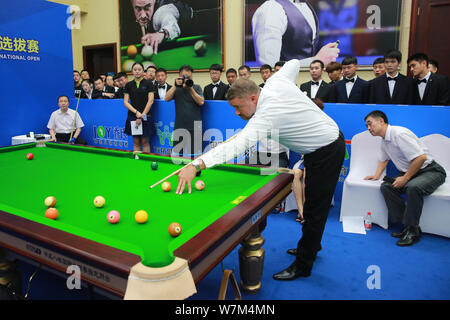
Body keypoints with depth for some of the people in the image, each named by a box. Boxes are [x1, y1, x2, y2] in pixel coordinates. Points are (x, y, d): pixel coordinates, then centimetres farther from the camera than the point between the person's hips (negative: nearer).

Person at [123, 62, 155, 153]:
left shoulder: (148, 83, 2)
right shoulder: (129, 85, 8)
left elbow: (150, 101, -5)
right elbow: (126, 102, 4)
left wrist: (142, 115, -10)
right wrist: (136, 112, -10)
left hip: (145, 116, -2)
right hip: (132, 116, 3)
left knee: (145, 142, 0)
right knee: (136, 142, 6)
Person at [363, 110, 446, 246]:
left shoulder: (399, 133, -22)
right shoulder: (384, 141, 10)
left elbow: (421, 157, -27)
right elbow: (384, 159, 30)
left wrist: (405, 178, -21)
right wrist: (376, 175, 17)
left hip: (430, 170, -9)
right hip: (409, 173, 9)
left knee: (413, 187, -37)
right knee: (386, 186, -14)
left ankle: (412, 231, -20)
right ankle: (406, 226, -9)